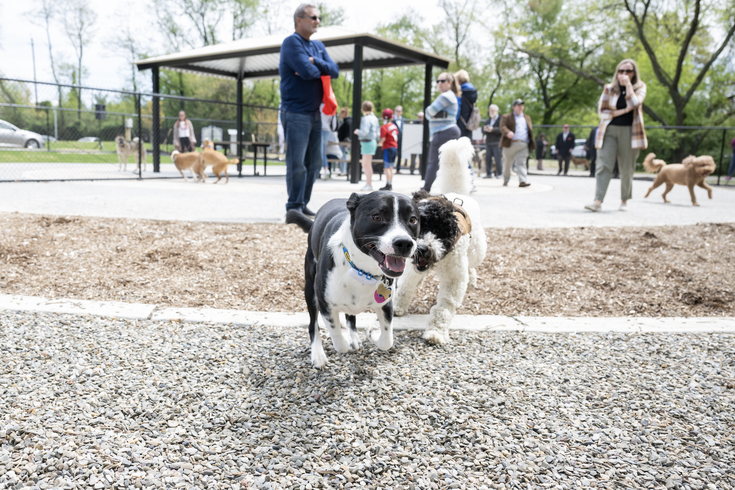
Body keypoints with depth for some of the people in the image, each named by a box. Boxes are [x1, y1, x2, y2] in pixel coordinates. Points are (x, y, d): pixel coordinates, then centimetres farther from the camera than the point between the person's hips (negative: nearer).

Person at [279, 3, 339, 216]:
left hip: (314, 113, 8)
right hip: (295, 113, -8)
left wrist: (315, 62, -11)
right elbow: (307, 72, -21)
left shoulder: (318, 46, 17)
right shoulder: (291, 42, -7)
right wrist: (321, 69, 0)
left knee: (314, 163, 9)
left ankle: (303, 205, 18)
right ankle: (294, 208, -1)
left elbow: (335, 71, 5)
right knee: (297, 164, -8)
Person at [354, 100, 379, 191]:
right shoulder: (374, 118, 13)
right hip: (373, 141, 10)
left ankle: (369, 185, -1)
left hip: (367, 142, -10)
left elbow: (364, 132, -22)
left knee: (367, 164, -4)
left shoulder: (366, 119, -15)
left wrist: (357, 131, -5)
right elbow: (378, 129, 17)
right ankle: (368, 183, 23)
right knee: (365, 164, 17)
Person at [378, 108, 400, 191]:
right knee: (390, 167, 15)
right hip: (395, 147, 8)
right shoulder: (394, 126, 9)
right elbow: (396, 137, 14)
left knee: (386, 168, -4)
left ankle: (388, 185, -5)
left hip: (388, 149, -8)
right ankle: (391, 185, 19)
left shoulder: (384, 127, -13)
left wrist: (378, 143, 0)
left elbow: (383, 139, -18)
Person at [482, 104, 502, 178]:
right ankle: (489, 173, 9)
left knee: (498, 158, -5)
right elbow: (483, 129, 14)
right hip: (488, 142, 6)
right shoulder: (488, 120, 20)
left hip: (497, 142, -6)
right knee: (487, 158, 3)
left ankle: (499, 173, 4)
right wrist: (484, 129, -8)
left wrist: (492, 129, -24)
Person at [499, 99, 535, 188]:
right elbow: (502, 127, -8)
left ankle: (523, 181, -19)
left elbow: (530, 130, 25)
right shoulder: (506, 117, 9)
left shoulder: (527, 118, 24)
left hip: (523, 145, 2)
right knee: (507, 164, 5)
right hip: (510, 144, -2)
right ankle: (505, 181, 20)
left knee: (521, 163, -10)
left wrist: (531, 144, 15)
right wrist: (508, 132, -30)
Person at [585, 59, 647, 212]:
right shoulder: (609, 88, 8)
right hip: (609, 130, 0)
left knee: (627, 169, 3)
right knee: (603, 165, -12)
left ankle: (624, 201, 15)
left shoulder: (640, 87, 8)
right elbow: (601, 111, 1)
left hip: (629, 131, 0)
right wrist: (623, 111, -7)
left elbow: (634, 104, -11)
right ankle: (598, 201, -19)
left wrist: (628, 84, -9)